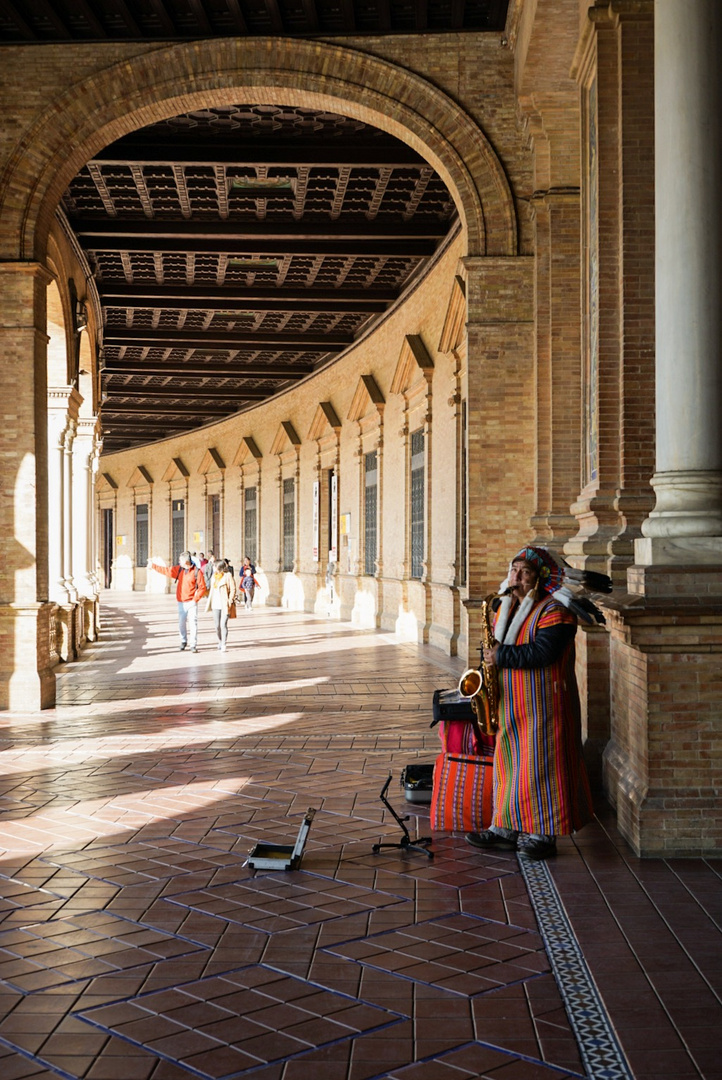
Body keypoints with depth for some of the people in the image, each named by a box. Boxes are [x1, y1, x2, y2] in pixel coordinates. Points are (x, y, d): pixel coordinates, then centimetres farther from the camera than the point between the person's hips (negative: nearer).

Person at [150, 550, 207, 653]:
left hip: (192, 602, -5)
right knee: (181, 624, 9)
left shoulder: (197, 572, -10)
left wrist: (195, 599, -16)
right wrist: (153, 565, 19)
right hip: (181, 603, 5)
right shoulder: (179, 570, 9)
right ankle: (184, 641, 28)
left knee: (193, 623, -8)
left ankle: (193, 645, -4)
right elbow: (166, 570, 17)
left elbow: (202, 588, -10)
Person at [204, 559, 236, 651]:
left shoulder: (228, 576, -7)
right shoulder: (214, 576, 13)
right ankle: (220, 642, 22)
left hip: (225, 605, -6)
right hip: (216, 604, 6)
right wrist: (209, 603, 16)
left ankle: (223, 645, -8)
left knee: (223, 624, -11)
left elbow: (233, 589, -6)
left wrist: (230, 602, -12)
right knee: (217, 625, 6)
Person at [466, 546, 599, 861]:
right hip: (510, 702, 8)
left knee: (539, 763, -4)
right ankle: (507, 827, 19)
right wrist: (491, 654, 3)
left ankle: (544, 833, 4)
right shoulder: (505, 607, 13)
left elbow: (543, 653, -23)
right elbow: (496, 643, 24)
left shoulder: (554, 610, -12)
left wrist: (501, 657, -19)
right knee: (508, 761, 11)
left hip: (543, 703, -8)